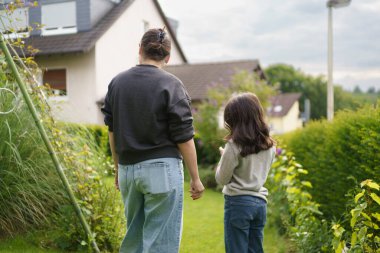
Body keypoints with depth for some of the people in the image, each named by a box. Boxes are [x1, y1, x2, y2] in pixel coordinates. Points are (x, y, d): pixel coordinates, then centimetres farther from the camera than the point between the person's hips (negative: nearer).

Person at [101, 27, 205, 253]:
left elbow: (112, 131, 11)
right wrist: (195, 178, -1)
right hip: (161, 168, -5)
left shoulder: (117, 82, 6)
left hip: (127, 168, 6)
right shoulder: (171, 85, -9)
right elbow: (184, 137, -9)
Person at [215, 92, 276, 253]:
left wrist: (224, 157, 9)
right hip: (260, 202, 6)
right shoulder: (269, 146, 5)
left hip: (238, 202, -6)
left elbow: (222, 179, -7)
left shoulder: (234, 145, -13)